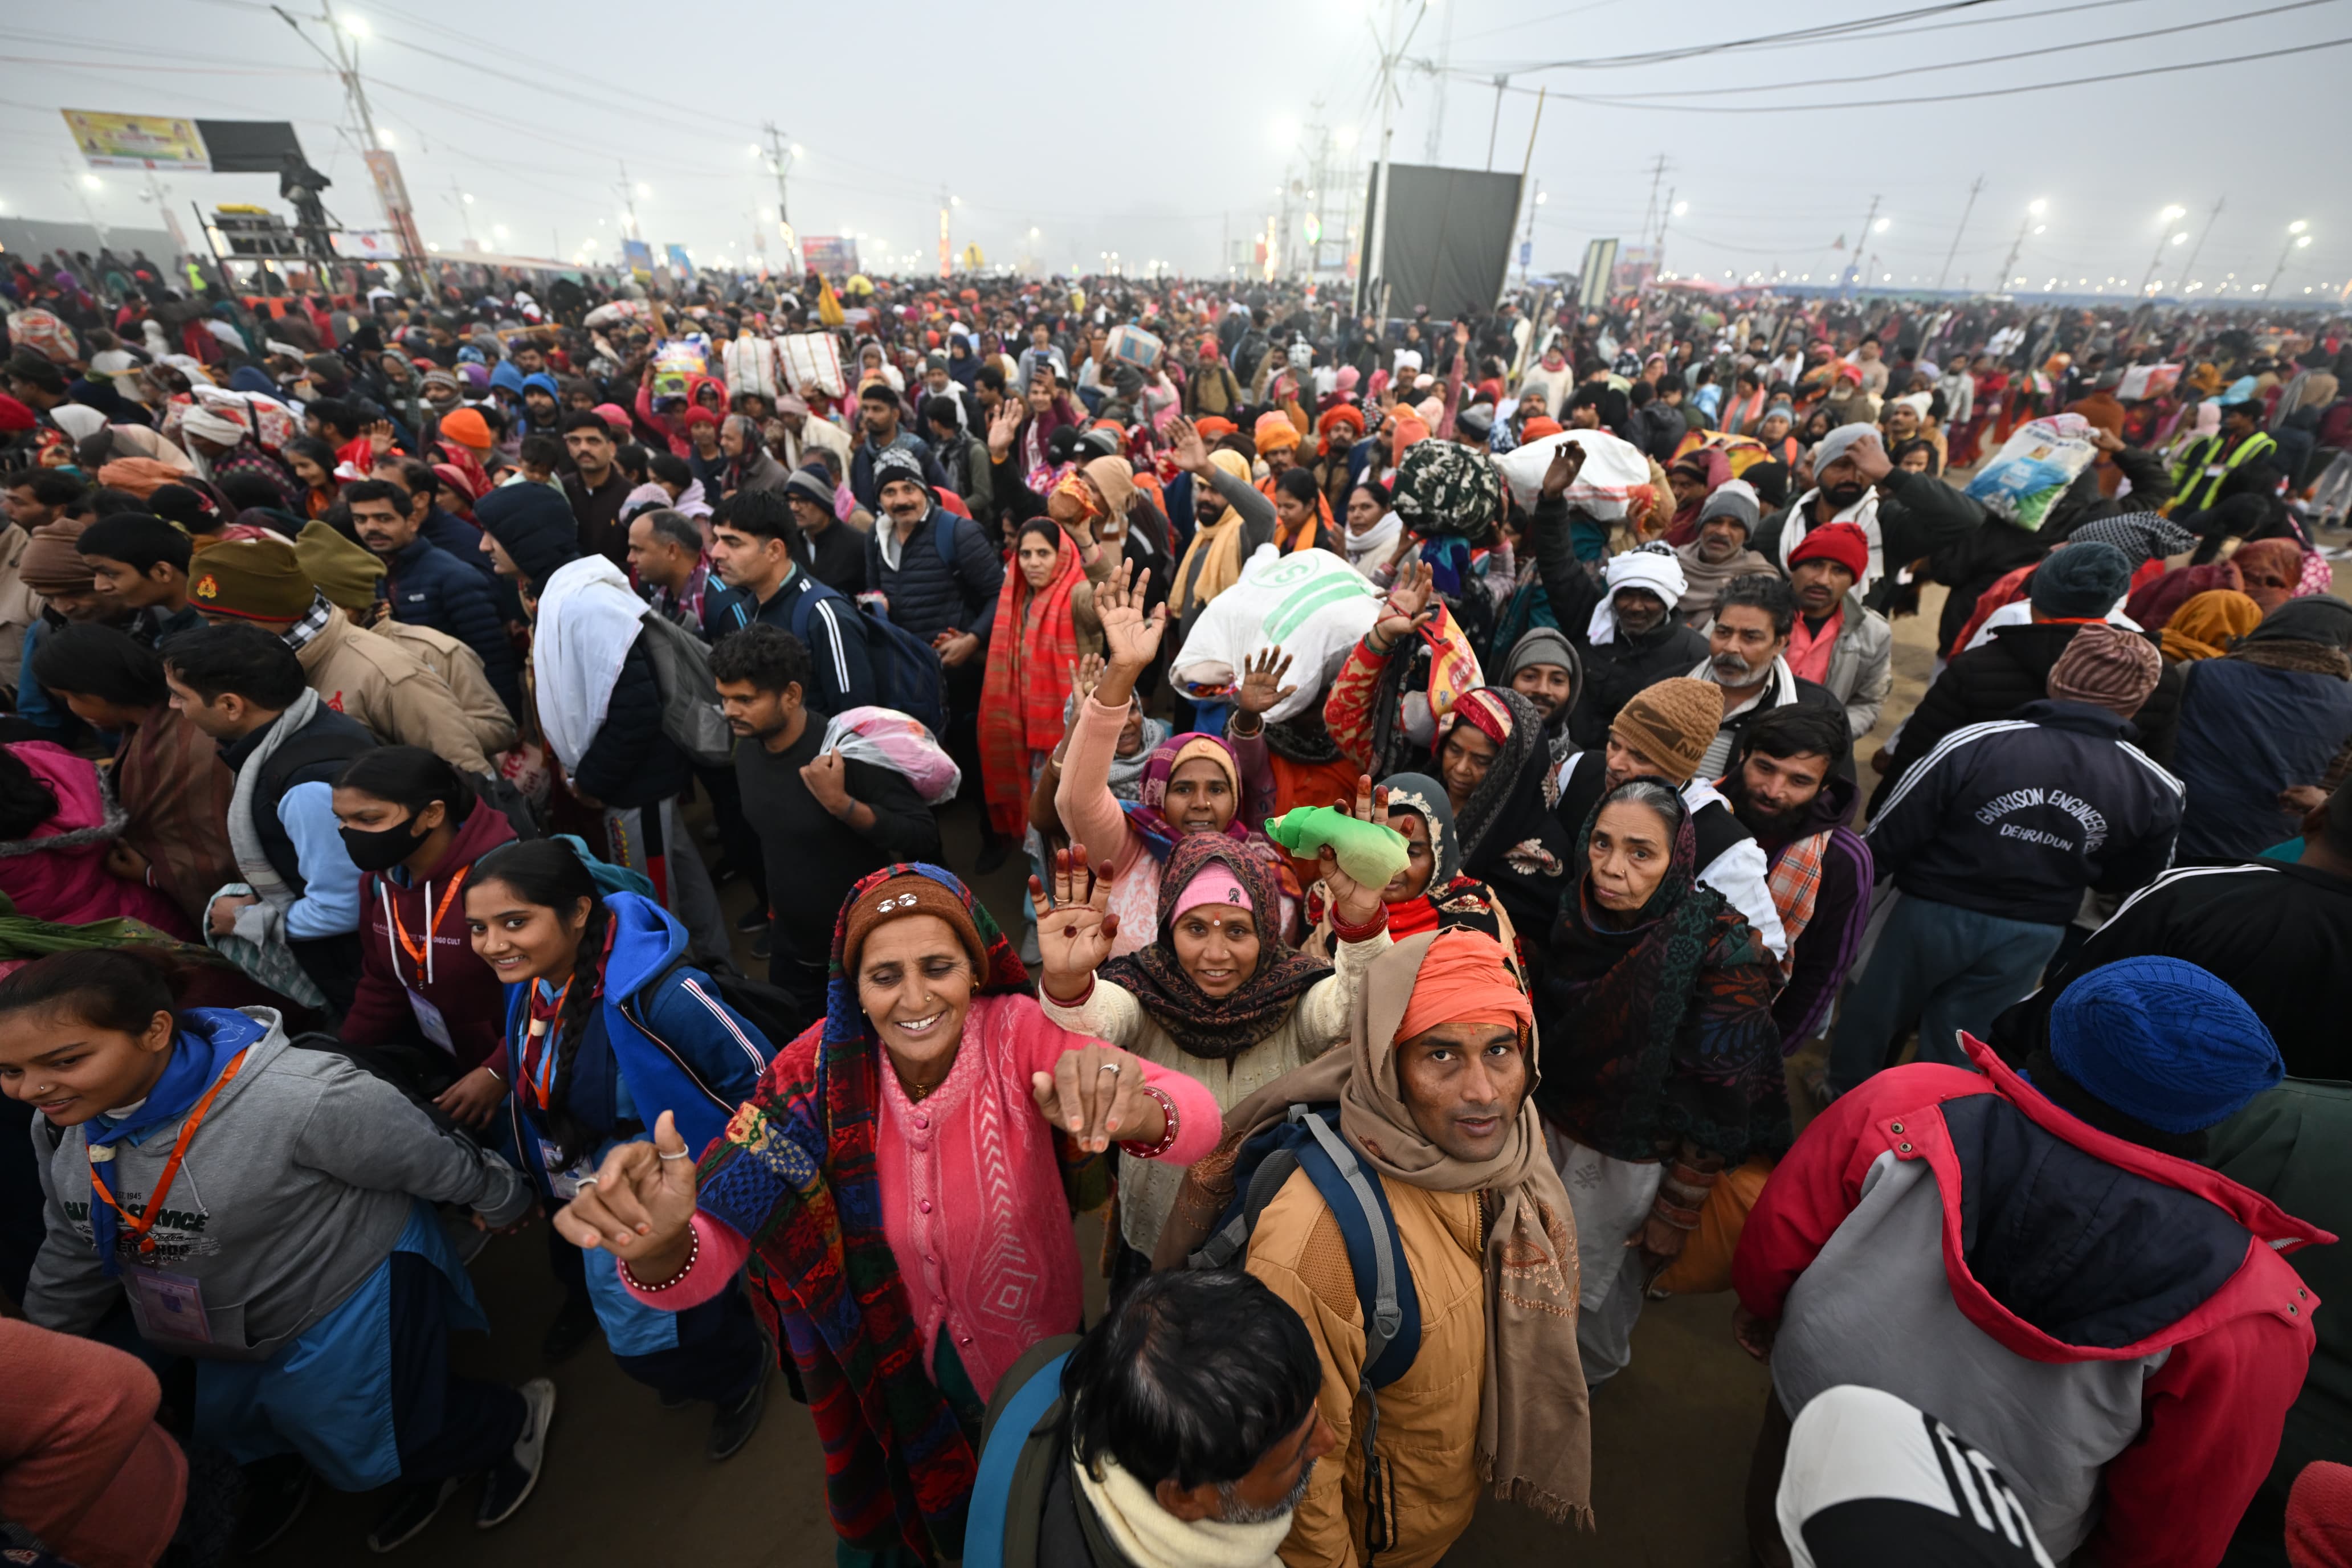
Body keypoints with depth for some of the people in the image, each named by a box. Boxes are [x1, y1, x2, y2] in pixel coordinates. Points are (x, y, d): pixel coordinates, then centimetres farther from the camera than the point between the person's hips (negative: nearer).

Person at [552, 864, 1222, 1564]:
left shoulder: (1017, 1033, -29)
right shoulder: (818, 1074, -25)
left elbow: (1198, 1120, -39)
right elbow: (710, 1251, -28)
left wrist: (1134, 1110, -62)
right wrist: (661, 1247, -51)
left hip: (1030, 1347, 0)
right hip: (891, 1365, 0)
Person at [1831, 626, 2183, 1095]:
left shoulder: (1974, 745, -23)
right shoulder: (2157, 791, -11)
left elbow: (1890, 834, -17)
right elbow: (2128, 879, 5)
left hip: (1937, 910, -3)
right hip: (2034, 934, 3)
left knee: (1871, 1019, 20)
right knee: (1954, 1046, 20)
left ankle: (1845, 1103, 39)